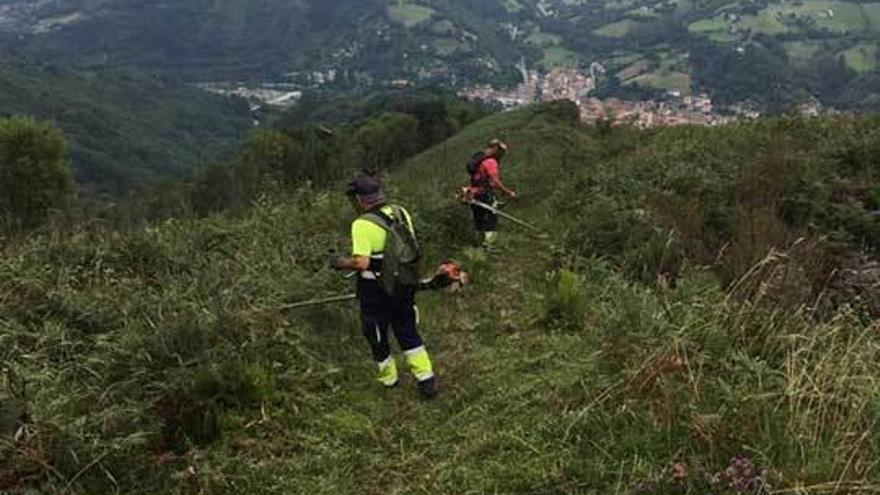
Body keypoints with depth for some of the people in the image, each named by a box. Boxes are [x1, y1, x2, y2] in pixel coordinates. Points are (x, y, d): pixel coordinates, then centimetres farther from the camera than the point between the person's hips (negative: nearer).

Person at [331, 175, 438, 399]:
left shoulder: (362, 224, -21)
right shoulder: (401, 213, -1)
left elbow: (361, 263, -27)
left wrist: (341, 263, -10)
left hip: (376, 291, -6)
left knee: (376, 335, 16)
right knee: (407, 331, 20)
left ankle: (388, 378, 35)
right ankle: (426, 378, 17)